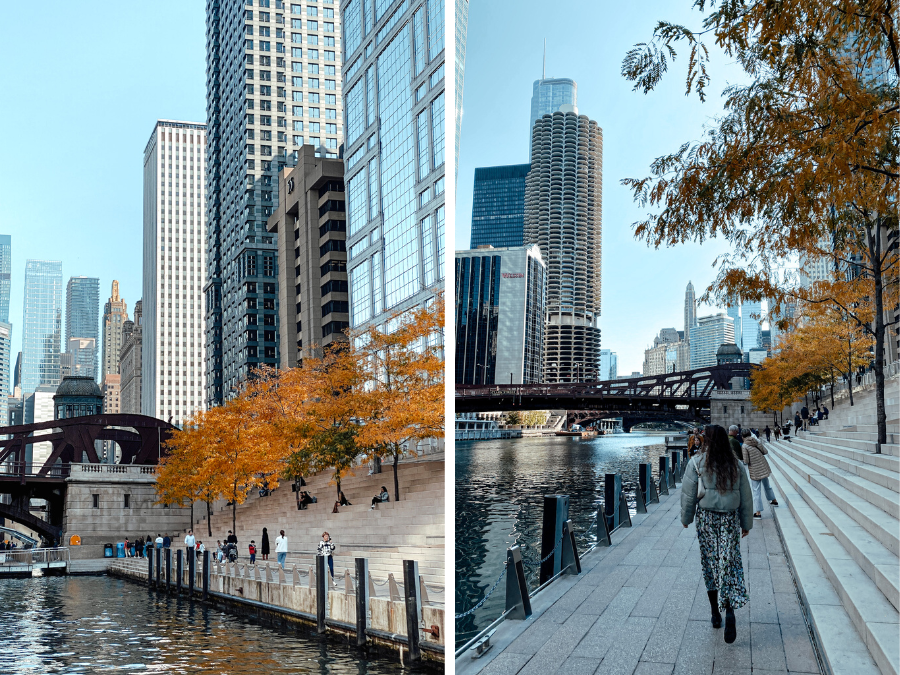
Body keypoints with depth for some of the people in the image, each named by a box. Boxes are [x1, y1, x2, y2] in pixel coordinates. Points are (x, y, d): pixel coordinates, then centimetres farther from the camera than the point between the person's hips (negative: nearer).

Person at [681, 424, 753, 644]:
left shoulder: (697, 463, -8)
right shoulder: (735, 465, -1)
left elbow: (688, 494, -4)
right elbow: (746, 497, 4)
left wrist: (686, 518, 10)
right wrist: (746, 524, 15)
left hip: (706, 518, -1)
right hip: (730, 519, 1)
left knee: (710, 565, 11)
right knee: (729, 564, 2)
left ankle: (715, 613, 19)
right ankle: (729, 610, -18)